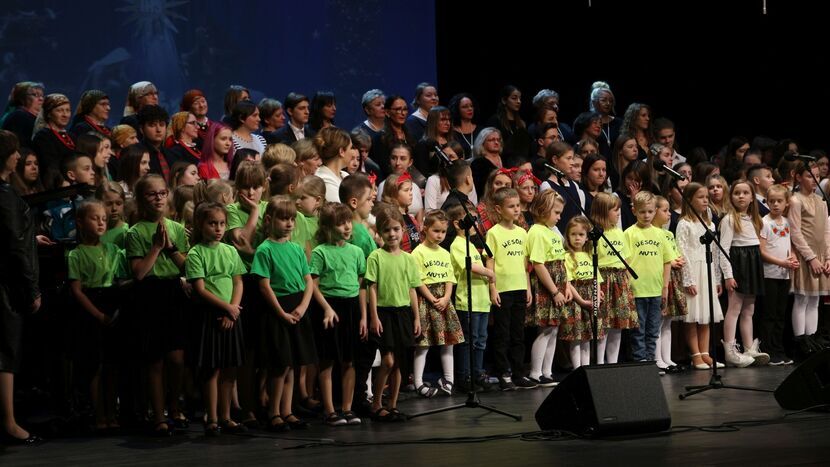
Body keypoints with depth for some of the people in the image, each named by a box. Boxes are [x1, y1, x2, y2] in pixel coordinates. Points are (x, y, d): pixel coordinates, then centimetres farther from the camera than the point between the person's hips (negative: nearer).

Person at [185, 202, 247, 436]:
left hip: (231, 315, 5)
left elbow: (238, 283, 8)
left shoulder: (230, 251, 11)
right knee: (212, 369, -3)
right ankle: (212, 420, 3)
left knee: (229, 369, 7)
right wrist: (227, 307, -13)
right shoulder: (195, 254, -4)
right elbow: (200, 289, -10)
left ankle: (225, 417, 15)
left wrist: (233, 308, -7)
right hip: (208, 314, -5)